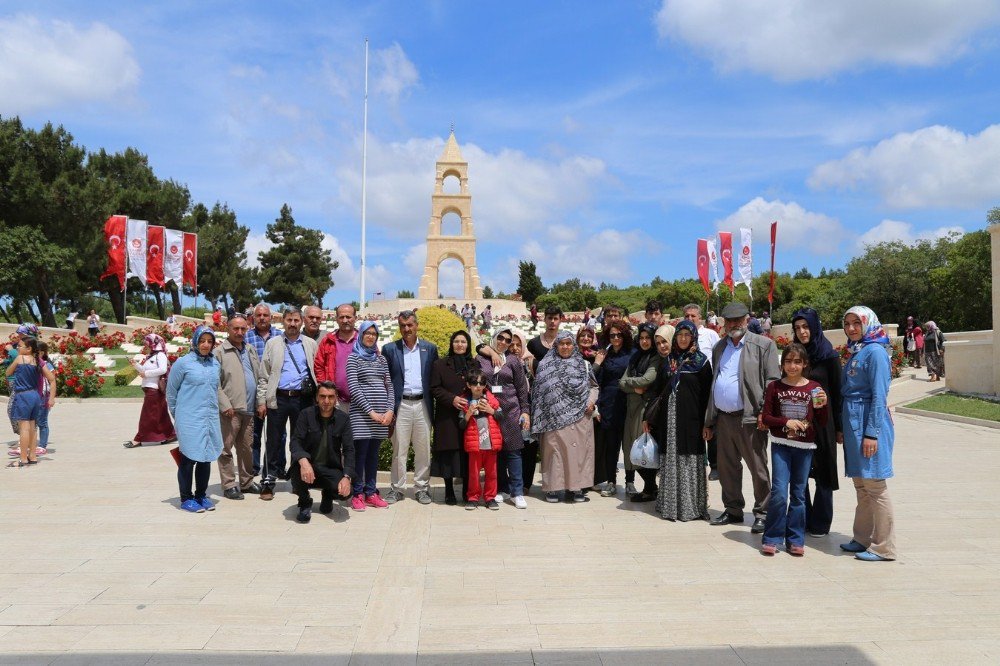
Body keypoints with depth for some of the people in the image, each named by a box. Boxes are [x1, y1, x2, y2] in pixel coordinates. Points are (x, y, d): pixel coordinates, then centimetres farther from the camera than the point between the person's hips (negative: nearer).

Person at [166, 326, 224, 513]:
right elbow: (171, 391, 2)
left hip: (211, 420, 5)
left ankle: (201, 495, 24)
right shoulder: (183, 363, -7)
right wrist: (178, 414, 9)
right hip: (190, 420, -5)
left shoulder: (215, 363, 7)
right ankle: (186, 499, 14)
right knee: (188, 458, 2)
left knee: (206, 458, 11)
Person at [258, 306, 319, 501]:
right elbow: (264, 375, 5)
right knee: (274, 441, 3)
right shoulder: (272, 344, 7)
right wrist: (261, 400, -1)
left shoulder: (311, 344, 9)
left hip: (303, 398, 1)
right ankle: (268, 482, 11)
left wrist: (317, 397, -1)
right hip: (278, 398, -1)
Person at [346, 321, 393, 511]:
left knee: (373, 453, 8)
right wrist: (370, 411, -13)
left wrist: (390, 410, -3)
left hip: (382, 413, 4)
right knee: (360, 453, -3)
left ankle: (371, 492, 13)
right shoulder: (354, 357, 1)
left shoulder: (381, 358, 15)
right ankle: (357, 494, 5)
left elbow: (389, 386, 12)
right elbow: (353, 387, -8)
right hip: (362, 412, -4)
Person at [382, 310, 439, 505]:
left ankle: (422, 488, 16)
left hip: (423, 405, 1)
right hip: (401, 405, -1)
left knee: (423, 450, 6)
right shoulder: (390, 349, 4)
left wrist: (434, 405, 1)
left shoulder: (430, 348, 8)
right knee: (399, 450, 3)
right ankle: (397, 488, 13)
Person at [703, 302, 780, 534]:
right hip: (723, 418, 6)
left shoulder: (763, 345, -3)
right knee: (727, 468, 13)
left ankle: (762, 513, 14)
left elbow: (772, 382, -8)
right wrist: (709, 421, 13)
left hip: (749, 418, -6)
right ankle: (733, 510, 26)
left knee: (758, 468, 2)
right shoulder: (719, 348, 15)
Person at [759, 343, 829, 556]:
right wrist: (786, 422, -14)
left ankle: (795, 540, 19)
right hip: (781, 445, -1)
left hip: (805, 447, 1)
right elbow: (765, 417, 1)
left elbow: (821, 424, 5)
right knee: (779, 492, -7)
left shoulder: (814, 389, 3)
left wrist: (822, 406, -13)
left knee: (798, 494, 9)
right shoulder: (775, 387, 1)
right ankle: (771, 539, 6)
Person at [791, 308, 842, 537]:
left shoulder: (829, 356, -5)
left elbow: (837, 393, -4)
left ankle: (820, 524, 17)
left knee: (823, 473, 6)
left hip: (821, 422, -4)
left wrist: (838, 426, -6)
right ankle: (802, 521, 20)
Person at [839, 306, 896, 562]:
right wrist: (843, 428, 18)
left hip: (869, 424, -9)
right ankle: (863, 538, 24)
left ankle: (883, 547, 7)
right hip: (852, 423, 9)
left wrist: (871, 433, -19)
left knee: (874, 485, -2)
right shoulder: (855, 352, 14)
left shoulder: (875, 351, -12)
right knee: (861, 484, 14)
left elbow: (879, 396, -16)